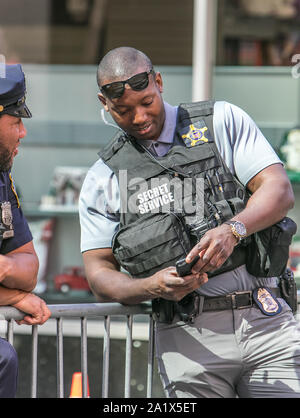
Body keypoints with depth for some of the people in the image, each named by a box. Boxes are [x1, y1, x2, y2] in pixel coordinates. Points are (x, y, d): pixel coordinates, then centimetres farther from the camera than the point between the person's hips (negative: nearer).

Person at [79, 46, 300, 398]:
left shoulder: (222, 122, 11)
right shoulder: (102, 181, 13)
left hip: (265, 320, 0)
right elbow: (99, 273, 8)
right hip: (188, 337, 0)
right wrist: (153, 287, -12)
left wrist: (232, 230, -18)